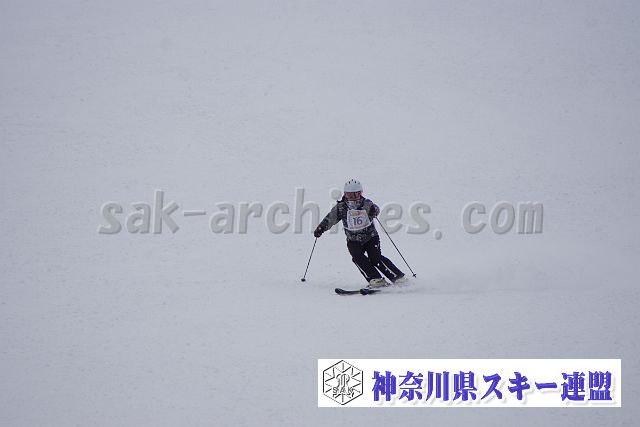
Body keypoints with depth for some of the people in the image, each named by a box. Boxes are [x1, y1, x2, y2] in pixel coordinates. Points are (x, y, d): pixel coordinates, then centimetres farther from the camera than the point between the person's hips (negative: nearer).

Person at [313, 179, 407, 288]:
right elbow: (330, 219, 1)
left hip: (371, 237, -2)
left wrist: (373, 211, -45)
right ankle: (376, 280, -25)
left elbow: (375, 209, -21)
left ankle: (398, 277, -13)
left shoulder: (366, 204, -8)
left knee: (375, 258, -21)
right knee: (357, 257, -25)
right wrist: (320, 228, -12)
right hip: (353, 241, 2)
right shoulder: (341, 207, -3)